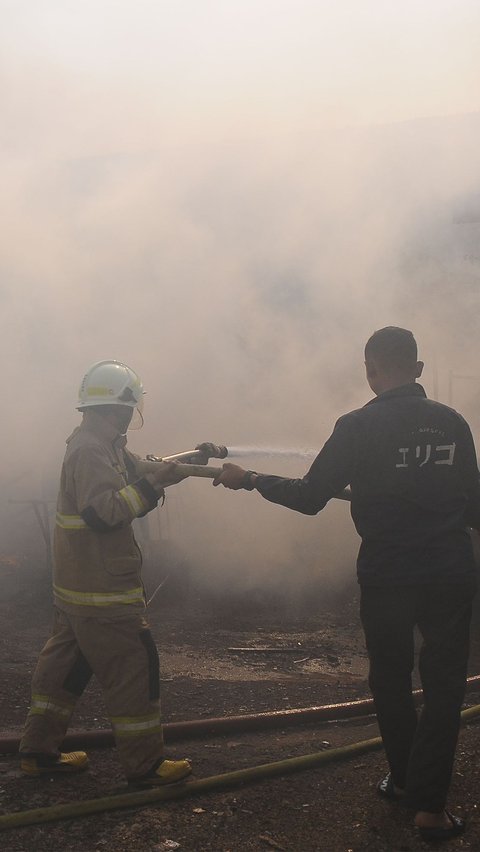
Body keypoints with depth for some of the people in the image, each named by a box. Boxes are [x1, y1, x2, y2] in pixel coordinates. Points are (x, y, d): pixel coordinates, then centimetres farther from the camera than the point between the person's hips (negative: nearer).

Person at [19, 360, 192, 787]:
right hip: (103, 590, -11)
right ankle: (146, 764, 5)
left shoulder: (105, 445, 13)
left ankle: (40, 750, 25)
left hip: (78, 585, 11)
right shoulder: (91, 450, -20)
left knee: (67, 663, 16)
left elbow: (141, 471, 18)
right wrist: (151, 483, -27)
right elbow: (103, 511, -29)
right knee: (133, 668, -3)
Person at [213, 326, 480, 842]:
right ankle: (428, 805, 8)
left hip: (386, 575, -1)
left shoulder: (358, 426, -10)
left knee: (390, 680, 19)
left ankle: (404, 778, 32)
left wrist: (250, 481, 5)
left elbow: (309, 498, -7)